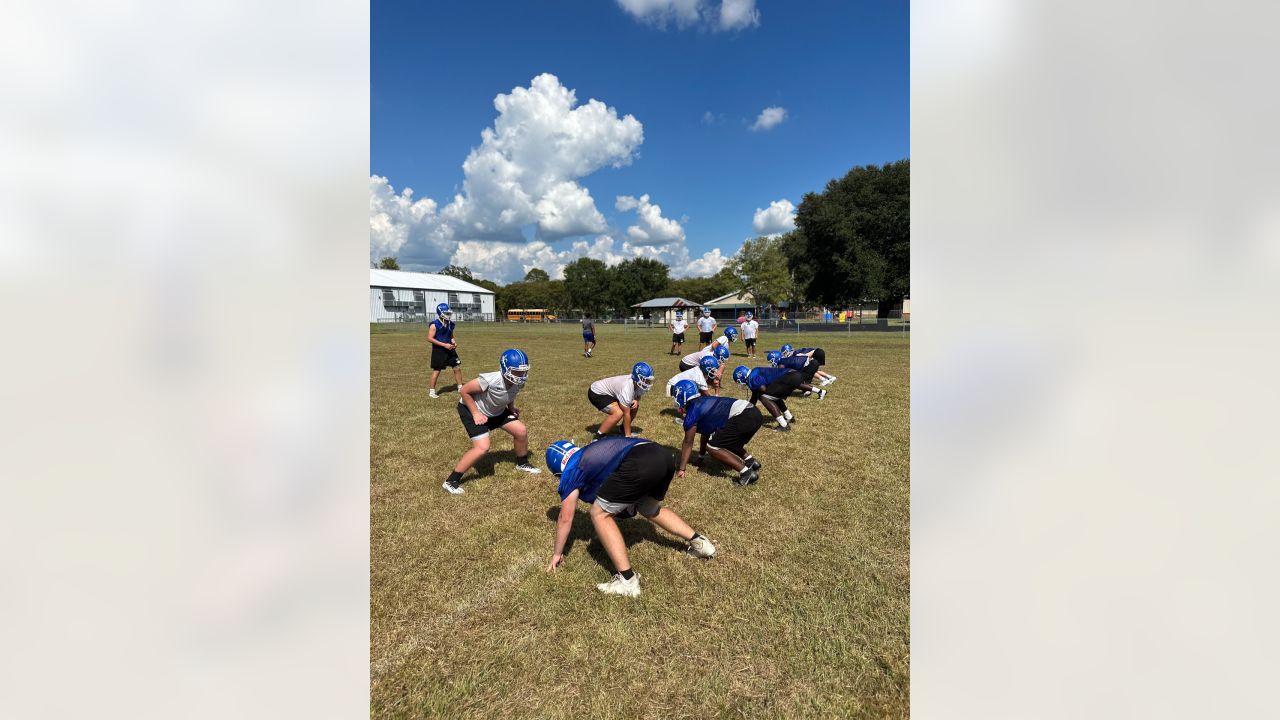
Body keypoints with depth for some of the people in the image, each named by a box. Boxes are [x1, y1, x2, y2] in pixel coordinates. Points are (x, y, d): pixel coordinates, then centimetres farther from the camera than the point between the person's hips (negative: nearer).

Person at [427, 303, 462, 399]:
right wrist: (444, 345, -21)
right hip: (438, 351, -6)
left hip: (450, 350, 6)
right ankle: (432, 391, 16)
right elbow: (429, 338, -17)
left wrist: (454, 342, -2)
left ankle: (460, 388, 18)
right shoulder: (434, 325, -14)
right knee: (436, 371, 3)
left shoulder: (450, 324, 6)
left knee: (457, 368, 5)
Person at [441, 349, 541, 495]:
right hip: (471, 409, -7)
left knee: (521, 431, 2)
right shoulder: (491, 380, -39)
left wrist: (512, 408, -5)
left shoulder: (519, 382, -18)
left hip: (496, 411, 7)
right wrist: (476, 414, -23)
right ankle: (451, 481, -5)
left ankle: (522, 463, 29)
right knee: (482, 447, -20)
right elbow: (464, 391, -25)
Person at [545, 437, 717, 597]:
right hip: (664, 455, 9)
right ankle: (699, 542, 39)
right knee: (649, 509, 34)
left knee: (599, 514, 9)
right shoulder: (590, 454, 38)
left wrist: (557, 553, 36)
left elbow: (565, 518, 22)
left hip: (639, 464, -9)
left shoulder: (572, 470, 18)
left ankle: (627, 580, 6)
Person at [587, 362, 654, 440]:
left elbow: (637, 395, 8)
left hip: (610, 391, 9)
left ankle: (623, 430, 22)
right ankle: (598, 437, -14)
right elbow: (626, 414, -29)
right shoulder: (627, 388, -36)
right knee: (618, 413, -28)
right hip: (597, 393, -9)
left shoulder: (640, 385, -13)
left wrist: (636, 401, -18)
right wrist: (628, 436, -21)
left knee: (634, 407, 3)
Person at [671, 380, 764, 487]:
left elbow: (688, 442, 4)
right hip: (754, 413, 10)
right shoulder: (703, 403, 26)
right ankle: (752, 462, 21)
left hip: (743, 418, -9)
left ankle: (747, 473, -4)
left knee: (712, 446, 0)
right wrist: (700, 457, 45)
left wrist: (681, 469, 11)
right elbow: (706, 432, 36)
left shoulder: (692, 412, 1)